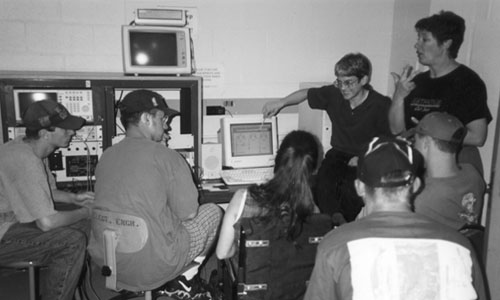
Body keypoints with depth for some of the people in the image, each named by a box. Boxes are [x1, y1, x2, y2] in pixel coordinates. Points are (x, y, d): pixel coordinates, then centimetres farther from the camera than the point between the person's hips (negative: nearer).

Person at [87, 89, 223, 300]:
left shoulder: (105, 157, 6)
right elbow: (188, 213, -9)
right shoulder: (166, 157, -13)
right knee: (213, 212, 13)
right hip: (151, 267, -6)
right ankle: (183, 280, 13)